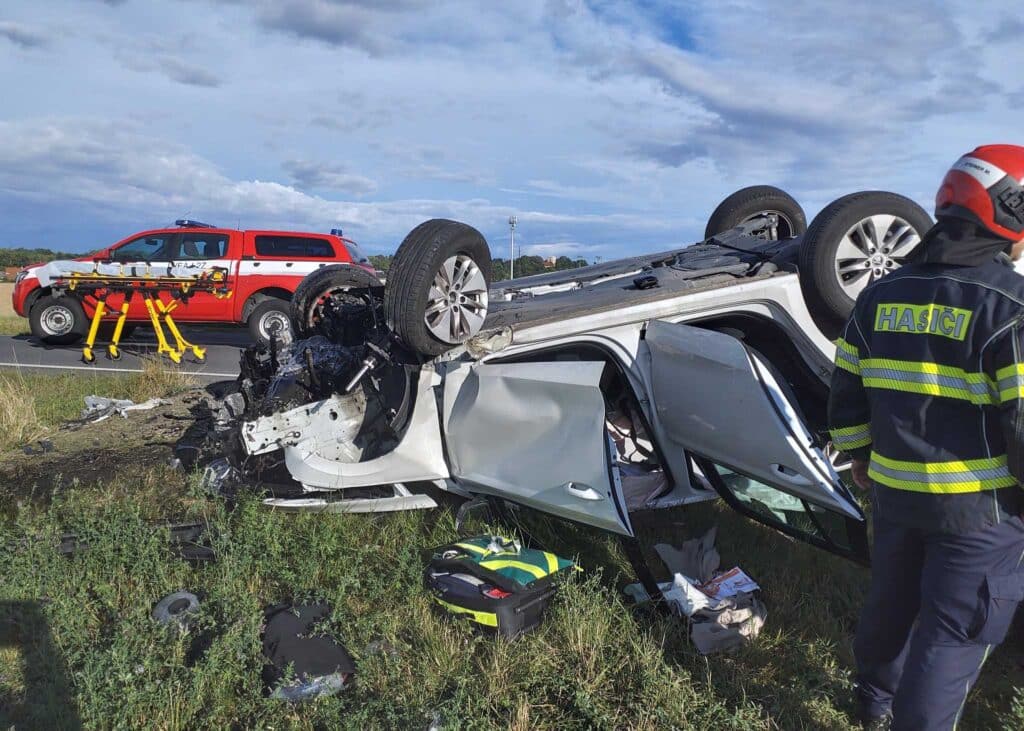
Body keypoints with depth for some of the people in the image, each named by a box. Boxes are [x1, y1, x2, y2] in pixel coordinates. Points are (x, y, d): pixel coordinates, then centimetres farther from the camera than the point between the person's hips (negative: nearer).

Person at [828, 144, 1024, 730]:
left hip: (894, 490, 7)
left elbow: (847, 395, 7)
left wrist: (861, 457, 20)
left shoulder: (880, 297, 3)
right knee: (953, 633, 7)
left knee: (892, 601, 25)